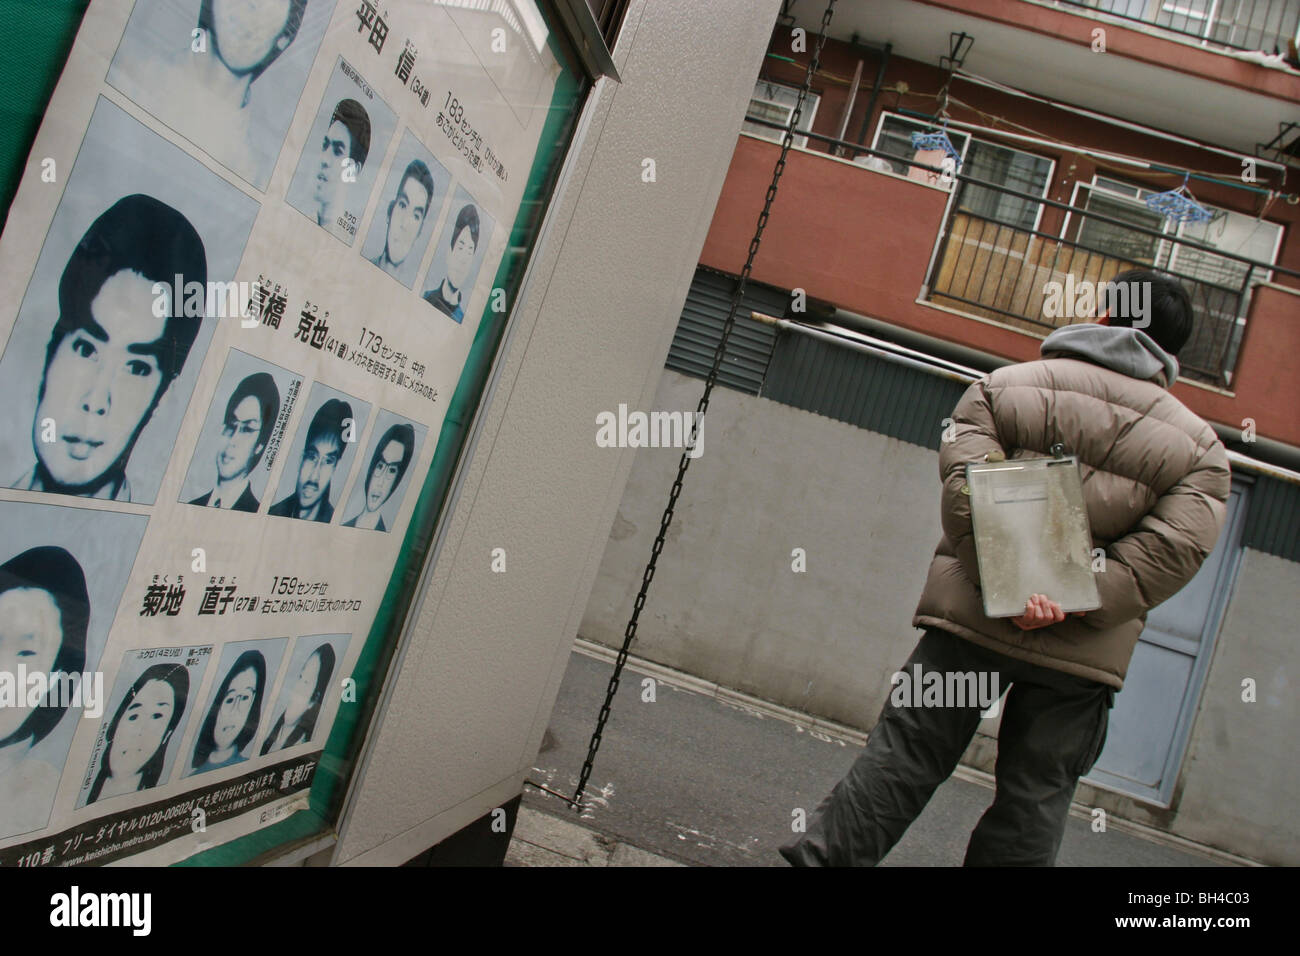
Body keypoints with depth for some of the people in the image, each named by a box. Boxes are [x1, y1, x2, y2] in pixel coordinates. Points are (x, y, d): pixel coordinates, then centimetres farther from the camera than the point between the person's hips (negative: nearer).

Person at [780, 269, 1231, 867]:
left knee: (905, 751, 9)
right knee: (1035, 796, 12)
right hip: (1084, 653, 1)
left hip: (971, 614, 0)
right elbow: (1175, 547, -8)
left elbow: (965, 484, -10)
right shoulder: (1200, 447, 8)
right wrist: (1083, 603, -13)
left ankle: (825, 854, 11)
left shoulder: (1005, 386, 5)